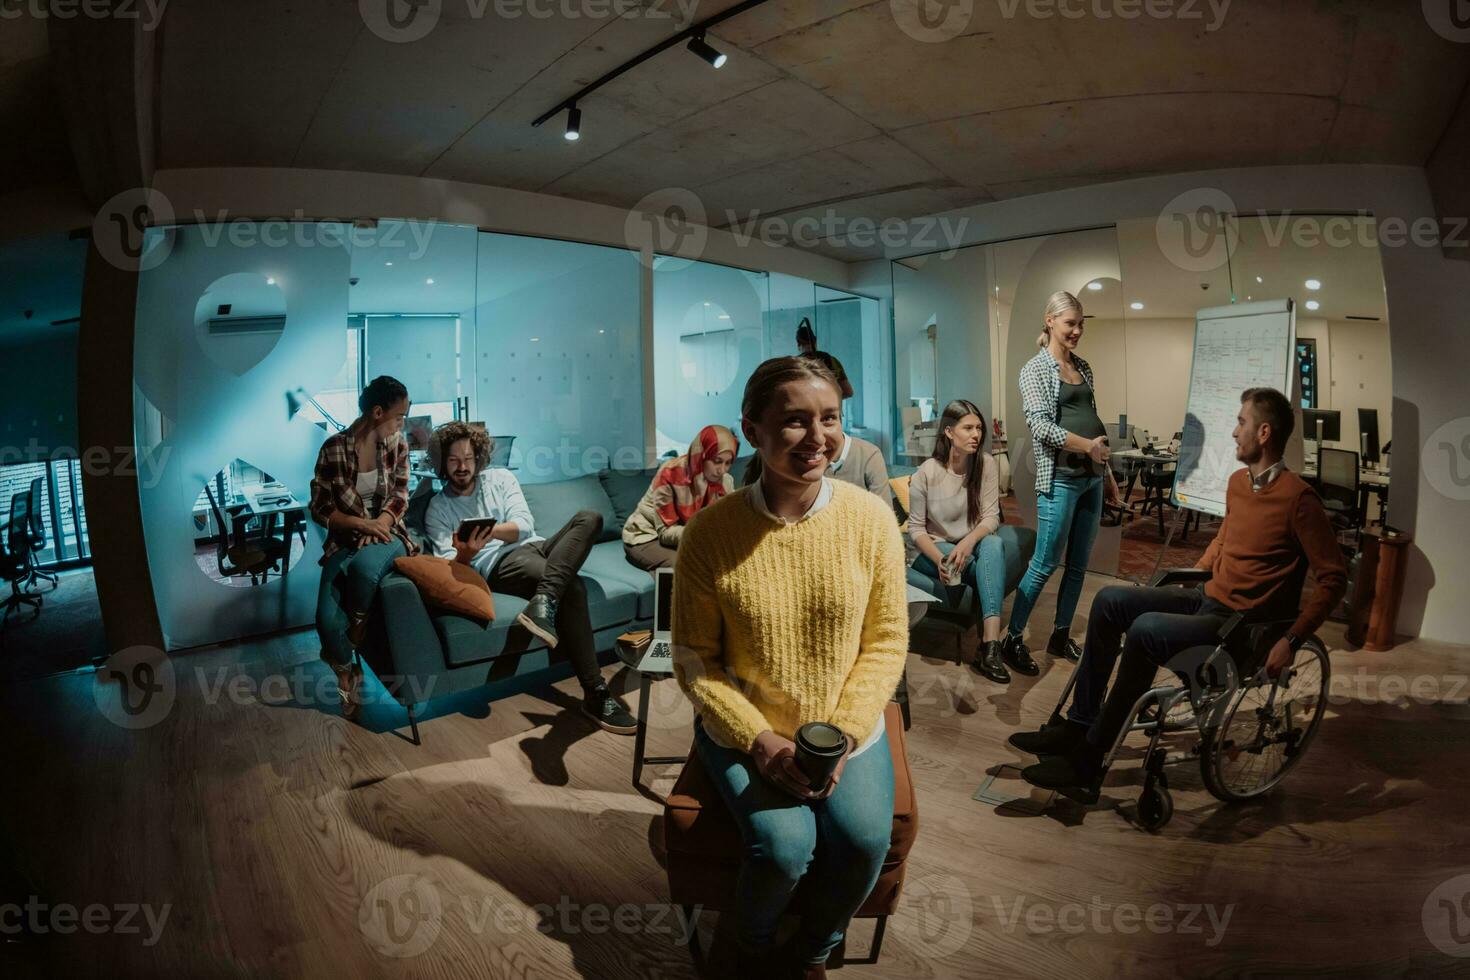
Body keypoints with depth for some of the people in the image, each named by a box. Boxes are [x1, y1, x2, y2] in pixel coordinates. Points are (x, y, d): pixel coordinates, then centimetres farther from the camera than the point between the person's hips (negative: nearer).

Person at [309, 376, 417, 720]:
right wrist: (362, 524, -19)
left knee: (364, 566, -38)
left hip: (386, 534, 1)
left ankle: (358, 627, -5)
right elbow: (319, 508, -4)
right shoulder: (333, 448, -7)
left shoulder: (397, 443, 0)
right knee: (327, 620, -21)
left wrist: (378, 525, -18)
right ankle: (347, 671, 11)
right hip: (345, 541, 0)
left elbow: (400, 497, 1)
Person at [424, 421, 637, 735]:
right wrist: (463, 555, -23)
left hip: (535, 547, 4)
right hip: (499, 565, -4)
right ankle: (595, 693, -37)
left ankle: (543, 601, -45)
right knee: (571, 588, -35)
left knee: (589, 517, -26)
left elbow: (524, 524, 2)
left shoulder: (500, 477, 18)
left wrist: (492, 531, -19)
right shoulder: (438, 509, 13)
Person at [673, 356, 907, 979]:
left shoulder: (871, 518, -9)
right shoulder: (711, 531, -14)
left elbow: (887, 640, -3)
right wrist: (760, 741, -15)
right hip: (744, 729, -1)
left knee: (865, 840, -17)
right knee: (783, 846, -20)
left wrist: (844, 733, -13)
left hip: (847, 725, 2)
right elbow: (694, 660, -7)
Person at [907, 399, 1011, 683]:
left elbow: (991, 517, -11)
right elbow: (916, 528, -10)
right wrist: (940, 560, -28)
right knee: (993, 570, -30)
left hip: (973, 545, 2)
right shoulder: (926, 473, -14)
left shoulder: (986, 465, -7)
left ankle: (990, 644, -41)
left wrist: (968, 543, -32)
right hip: (933, 550, -2)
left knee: (993, 544, -34)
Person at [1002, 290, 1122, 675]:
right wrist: (1089, 446, -17)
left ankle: (1061, 636, 23)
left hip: (1092, 478, 7)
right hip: (1060, 479, -7)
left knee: (1079, 564, 11)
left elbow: (1094, 422, 19)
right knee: (1045, 564, -4)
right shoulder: (1035, 369, -5)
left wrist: (1108, 474, 18)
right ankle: (1011, 640, 8)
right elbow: (1040, 425, -16)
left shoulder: (1083, 367, 16)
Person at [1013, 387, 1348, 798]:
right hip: (1206, 598, 8)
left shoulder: (1297, 497, -16)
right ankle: (1079, 724, -2)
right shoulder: (1238, 481, 9)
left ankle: (1088, 763, -21)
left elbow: (1334, 578, -15)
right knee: (1110, 600, -7)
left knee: (1147, 629, -31)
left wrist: (1292, 640, -20)